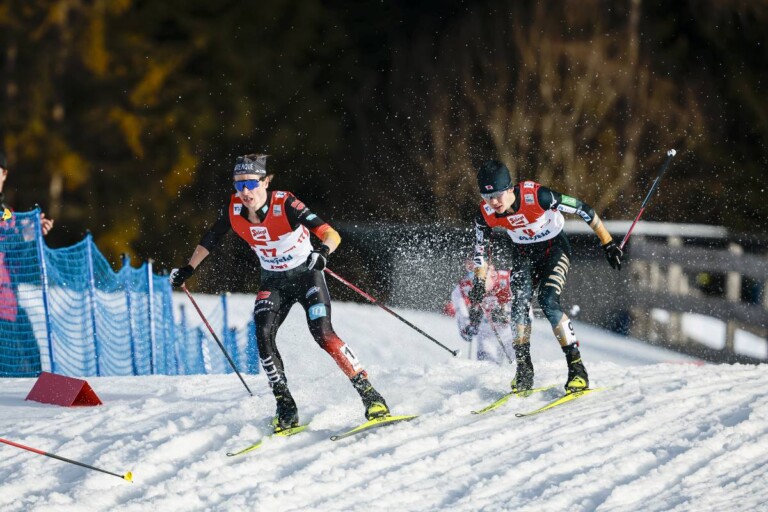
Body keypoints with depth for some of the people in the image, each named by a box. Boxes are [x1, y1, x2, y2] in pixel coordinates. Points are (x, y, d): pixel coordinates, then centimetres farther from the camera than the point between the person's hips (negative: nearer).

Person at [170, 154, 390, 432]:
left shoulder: (284, 204, -25)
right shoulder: (234, 209, -12)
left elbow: (331, 234, -29)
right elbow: (210, 240, 8)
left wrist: (323, 252, -50)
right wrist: (187, 270, 11)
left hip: (306, 274, -4)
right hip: (273, 282, 4)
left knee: (323, 334, -21)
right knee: (263, 335, -17)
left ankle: (369, 394, -13)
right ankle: (286, 408, -8)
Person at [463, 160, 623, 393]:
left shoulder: (537, 196, -33)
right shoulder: (485, 214, -19)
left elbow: (582, 209, -23)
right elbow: (480, 252, -3)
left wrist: (608, 243, -17)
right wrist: (477, 293, -5)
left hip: (554, 247, -4)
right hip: (524, 253, 4)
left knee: (548, 302, -24)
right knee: (520, 303, -18)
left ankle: (577, 369, -19)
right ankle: (524, 373, -8)